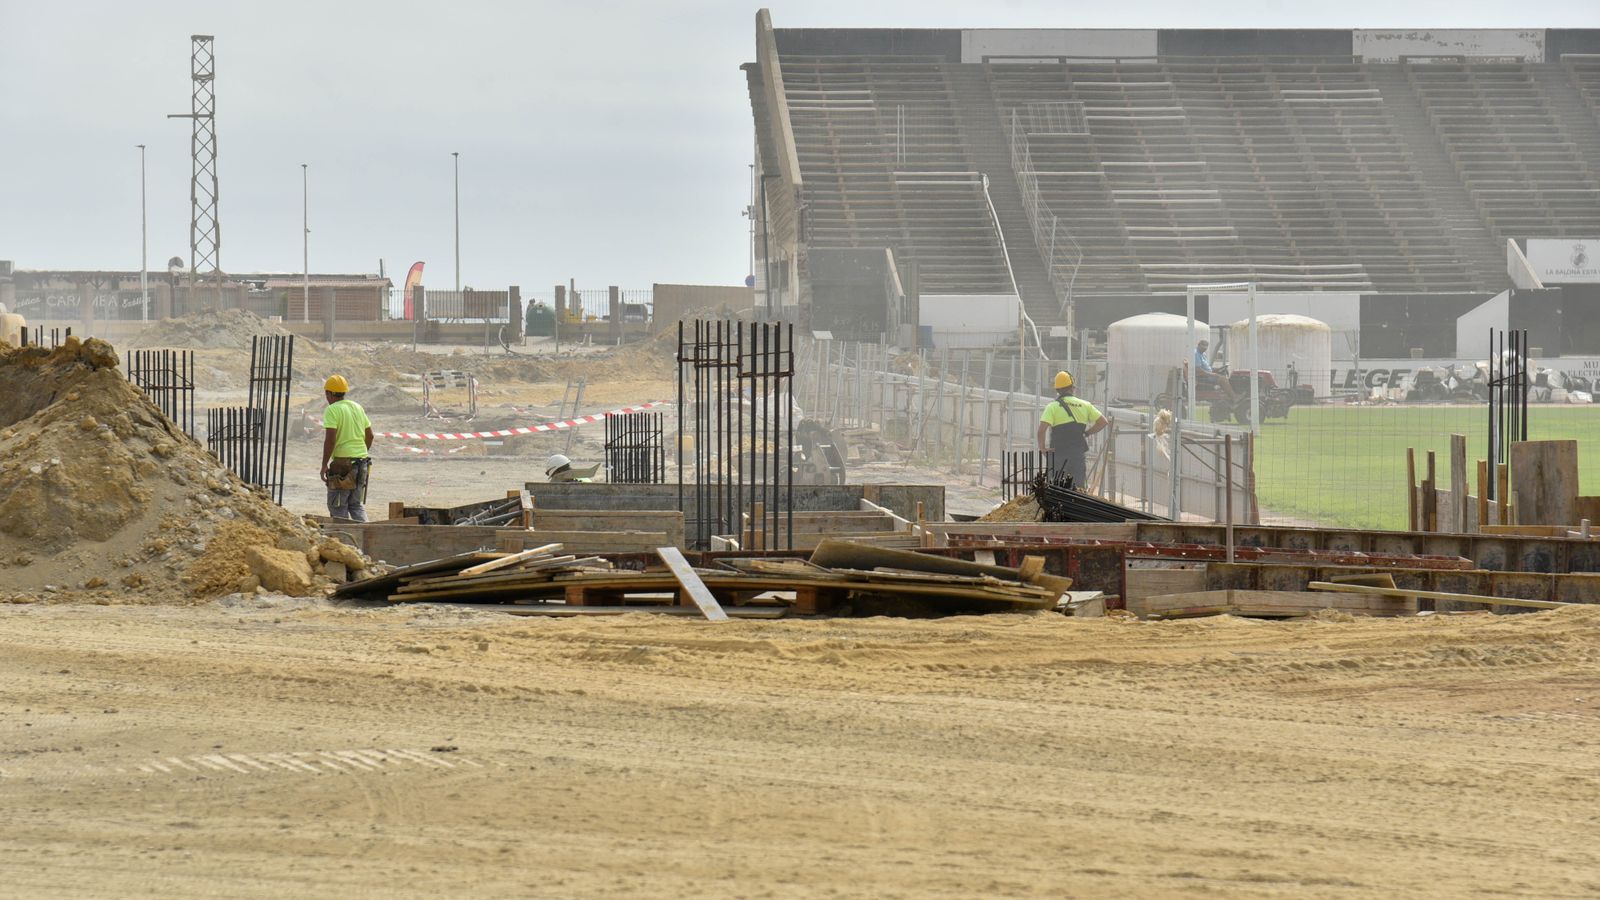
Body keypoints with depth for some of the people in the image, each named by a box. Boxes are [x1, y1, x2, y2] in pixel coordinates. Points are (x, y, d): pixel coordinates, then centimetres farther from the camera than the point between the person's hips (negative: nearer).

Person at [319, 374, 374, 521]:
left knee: (337, 506, 1)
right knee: (357, 505, 13)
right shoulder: (357, 407, 12)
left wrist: (324, 465, -13)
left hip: (343, 463, -7)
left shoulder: (332, 410, -10)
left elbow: (330, 439, -19)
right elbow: (369, 435, 17)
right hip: (362, 463, 7)